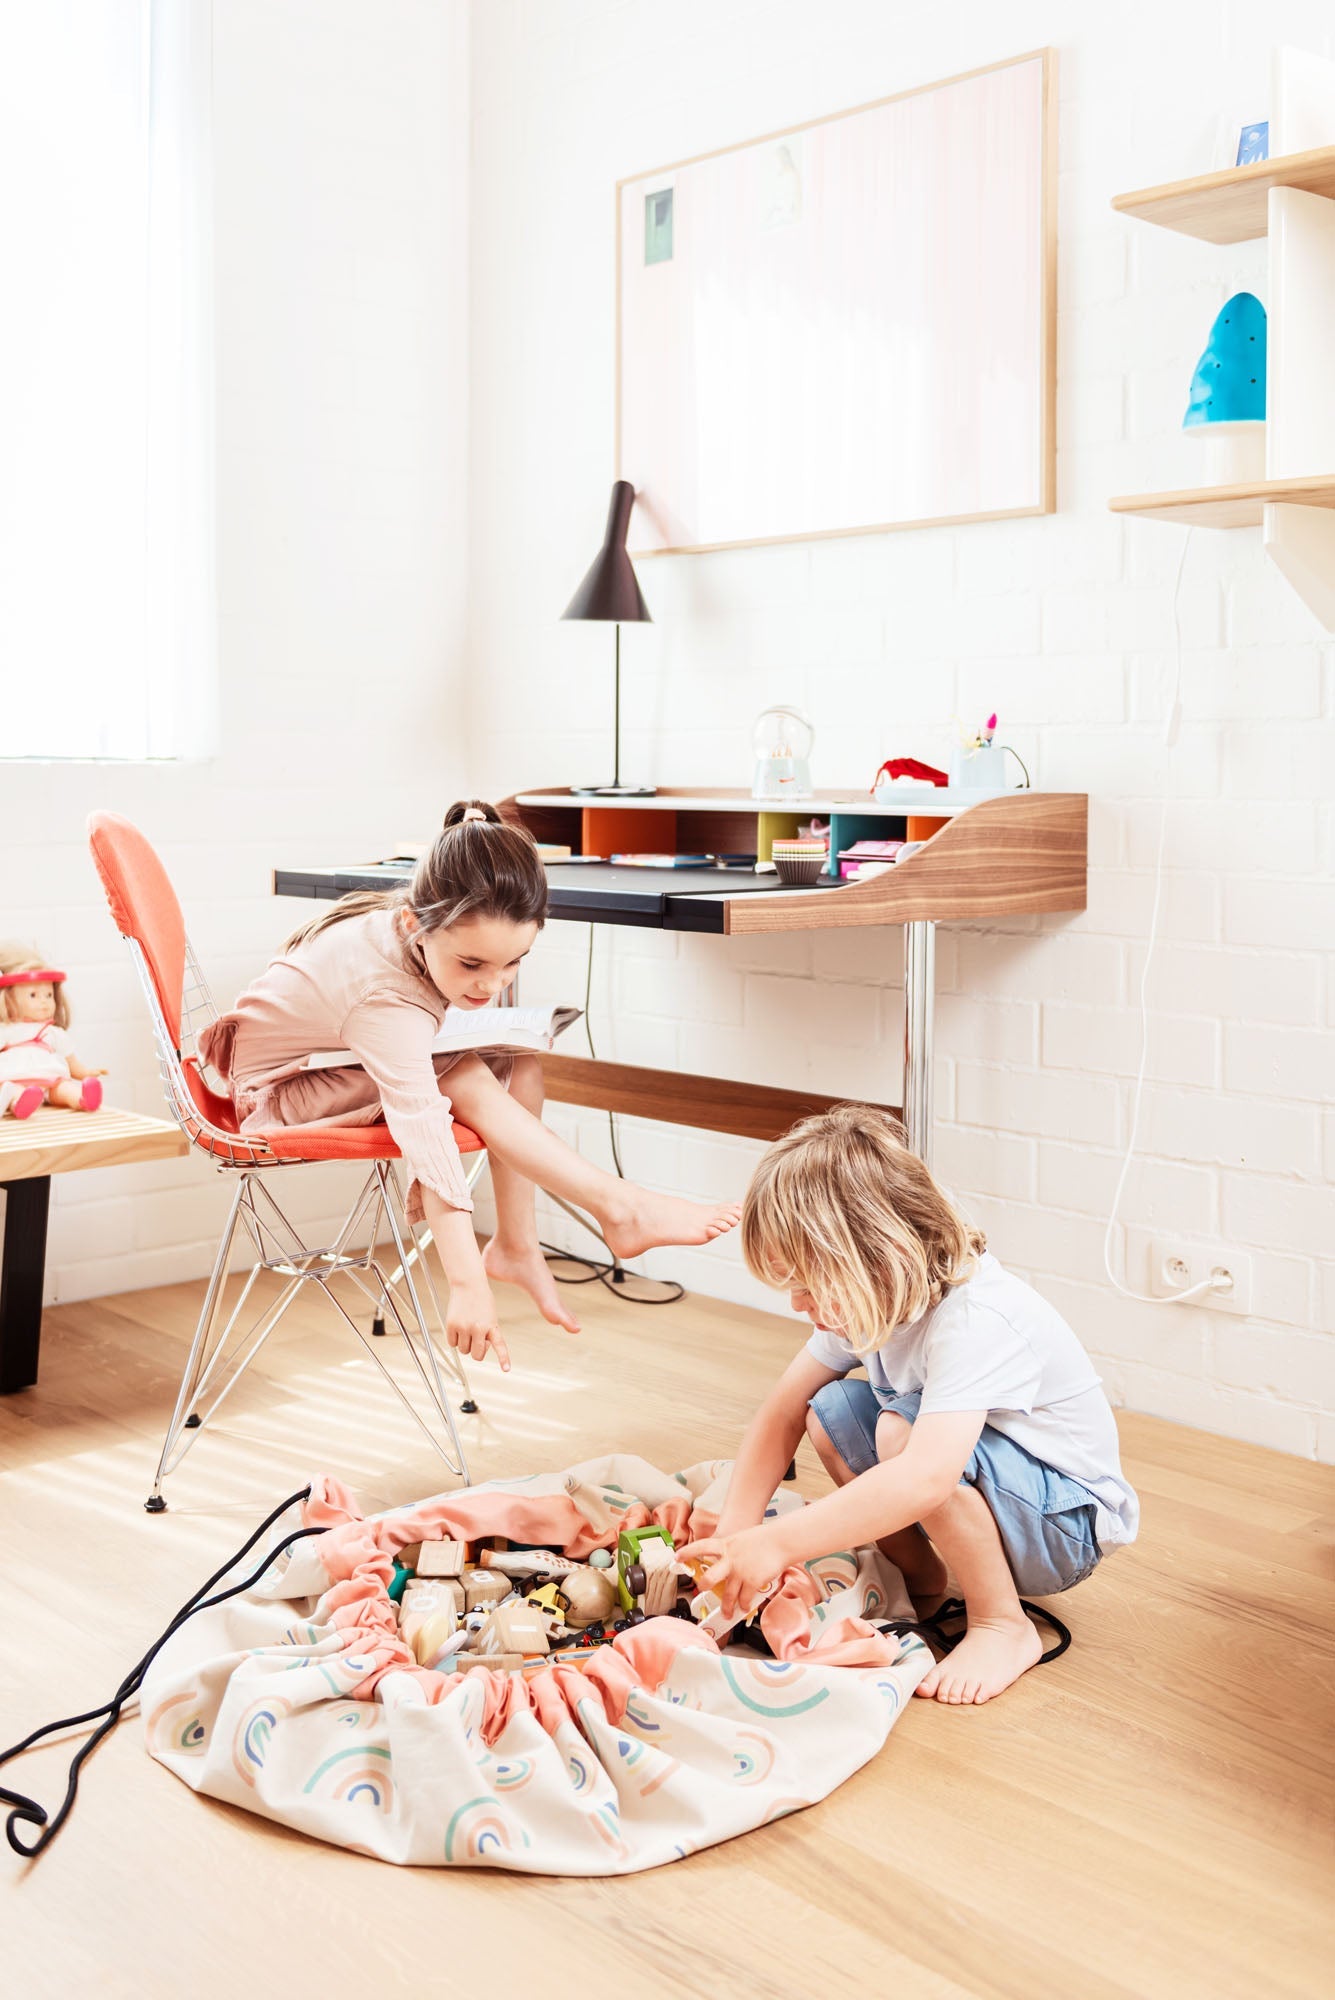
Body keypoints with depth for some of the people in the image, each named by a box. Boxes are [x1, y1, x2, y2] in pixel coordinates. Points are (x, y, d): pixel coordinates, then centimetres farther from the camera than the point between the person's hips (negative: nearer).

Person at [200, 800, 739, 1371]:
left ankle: (517, 1245, -7)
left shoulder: (419, 924, -14)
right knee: (467, 1082, -30)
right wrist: (467, 1285, -49)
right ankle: (622, 1210, -25)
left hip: (340, 1066, 8)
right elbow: (423, 1132, -45)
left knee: (517, 1063, -8)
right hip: (276, 1094, -8)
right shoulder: (388, 1000, -38)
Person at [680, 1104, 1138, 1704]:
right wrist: (733, 1537, -10)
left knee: (902, 1429, -32)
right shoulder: (867, 1300, -7)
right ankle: (920, 1577, 5)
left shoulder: (978, 1322, -34)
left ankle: (1003, 1625, -14)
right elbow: (782, 1412, 0)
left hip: (1068, 1524, -8)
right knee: (830, 1411, -8)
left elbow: (925, 1478, -46)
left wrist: (775, 1543, -42)